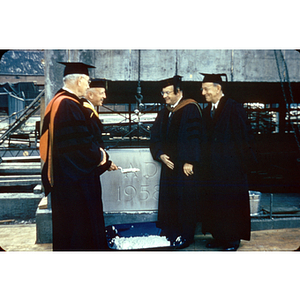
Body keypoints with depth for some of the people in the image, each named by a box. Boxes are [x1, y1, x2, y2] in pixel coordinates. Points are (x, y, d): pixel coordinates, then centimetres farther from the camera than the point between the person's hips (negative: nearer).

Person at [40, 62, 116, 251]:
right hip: (76, 178, -11)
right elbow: (82, 143, -25)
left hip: (63, 175, 11)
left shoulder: (58, 102, 12)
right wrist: (100, 156, -7)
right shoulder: (69, 106, -20)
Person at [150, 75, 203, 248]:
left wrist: (189, 162, -18)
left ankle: (185, 236, 14)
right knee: (168, 199, 10)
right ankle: (170, 233, 24)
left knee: (185, 200, 0)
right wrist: (160, 154, -2)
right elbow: (155, 138, 15)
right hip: (169, 164, 7)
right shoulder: (164, 113, 15)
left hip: (186, 165, -7)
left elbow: (194, 137, -14)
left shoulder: (191, 109, -7)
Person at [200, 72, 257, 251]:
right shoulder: (207, 111, 12)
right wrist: (206, 161, 10)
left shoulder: (234, 109, -9)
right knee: (214, 202, 11)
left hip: (231, 165, -7)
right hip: (213, 167, 7)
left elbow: (244, 136, -11)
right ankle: (219, 237, 25)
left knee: (232, 202, 3)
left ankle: (234, 239, 18)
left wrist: (243, 161, -13)